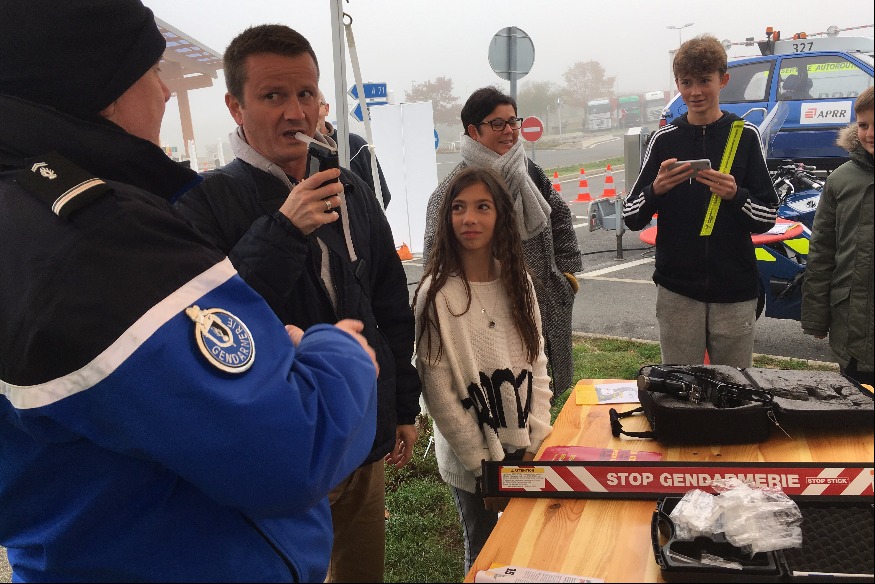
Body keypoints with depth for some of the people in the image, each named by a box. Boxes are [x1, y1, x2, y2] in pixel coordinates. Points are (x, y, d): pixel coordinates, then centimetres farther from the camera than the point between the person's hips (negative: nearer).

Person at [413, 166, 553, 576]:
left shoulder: (517, 281, -1)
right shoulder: (436, 293, -17)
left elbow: (537, 364, 4)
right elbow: (438, 392, -15)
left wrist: (536, 443, -3)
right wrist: (487, 465, -12)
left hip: (525, 451, 5)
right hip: (472, 462, -4)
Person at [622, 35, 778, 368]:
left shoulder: (745, 135, 1)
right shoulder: (665, 139, 3)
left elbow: (767, 217, 0)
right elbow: (631, 218, 1)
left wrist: (735, 195, -19)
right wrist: (656, 189, -17)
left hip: (735, 292, 0)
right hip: (677, 291, 0)